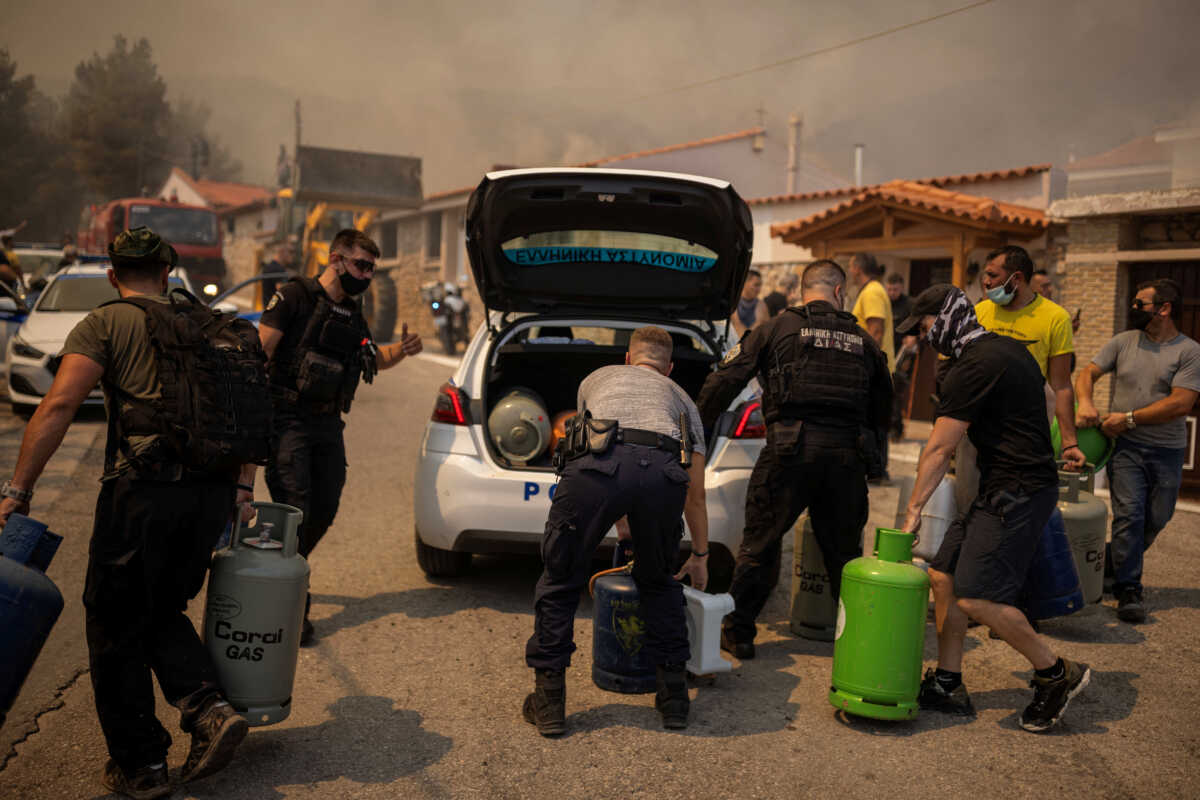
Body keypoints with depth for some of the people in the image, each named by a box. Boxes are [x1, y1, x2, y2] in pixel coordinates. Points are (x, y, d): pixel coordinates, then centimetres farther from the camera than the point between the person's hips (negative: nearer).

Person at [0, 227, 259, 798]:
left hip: (143, 489, -5)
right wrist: (243, 482, 13)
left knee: (115, 625, 11)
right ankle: (208, 709, 4)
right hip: (212, 491, 5)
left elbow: (59, 405, -10)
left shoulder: (104, 324, 3)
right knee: (163, 611, 23)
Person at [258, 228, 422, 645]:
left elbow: (372, 358, 27)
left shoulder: (352, 313, 14)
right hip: (288, 419, -7)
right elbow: (259, 350, -13)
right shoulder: (295, 296, -8)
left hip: (328, 423, 7)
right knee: (294, 510, -10)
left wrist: (401, 350, 6)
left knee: (324, 510, 11)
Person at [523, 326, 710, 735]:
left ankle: (549, 701, 20)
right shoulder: (680, 397, 39)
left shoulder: (597, 378, 40)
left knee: (559, 582, 18)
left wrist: (625, 534, 61)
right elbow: (696, 494, 41)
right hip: (662, 470, 2)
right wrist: (700, 556, 56)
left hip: (597, 463, -1)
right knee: (659, 583, 27)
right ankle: (673, 696, 29)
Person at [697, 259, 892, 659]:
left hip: (789, 449, -3)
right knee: (844, 549, 16)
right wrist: (868, 448, 37)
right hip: (846, 453, 3)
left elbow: (724, 381, 1)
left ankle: (738, 632, 12)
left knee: (760, 543, 7)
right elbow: (883, 405, 23)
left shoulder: (778, 328, 5)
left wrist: (698, 428, 13)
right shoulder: (863, 341, 16)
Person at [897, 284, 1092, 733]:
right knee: (943, 576, 7)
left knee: (977, 597, -14)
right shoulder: (1007, 348, 16)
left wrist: (913, 507, -6)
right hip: (1007, 488, 10)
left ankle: (1058, 675, 4)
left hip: (1015, 493, -10)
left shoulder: (972, 367, -15)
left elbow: (939, 449, -13)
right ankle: (948, 686, 13)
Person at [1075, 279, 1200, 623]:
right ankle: (1128, 590, -1)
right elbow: (1087, 373, 7)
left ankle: (1113, 566, 29)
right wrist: (1085, 402, -14)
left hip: (1167, 450, 0)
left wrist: (1129, 418, -14)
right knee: (1129, 515, -8)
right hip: (1126, 445, 0)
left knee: (1156, 519, 8)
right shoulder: (1123, 342, 7)